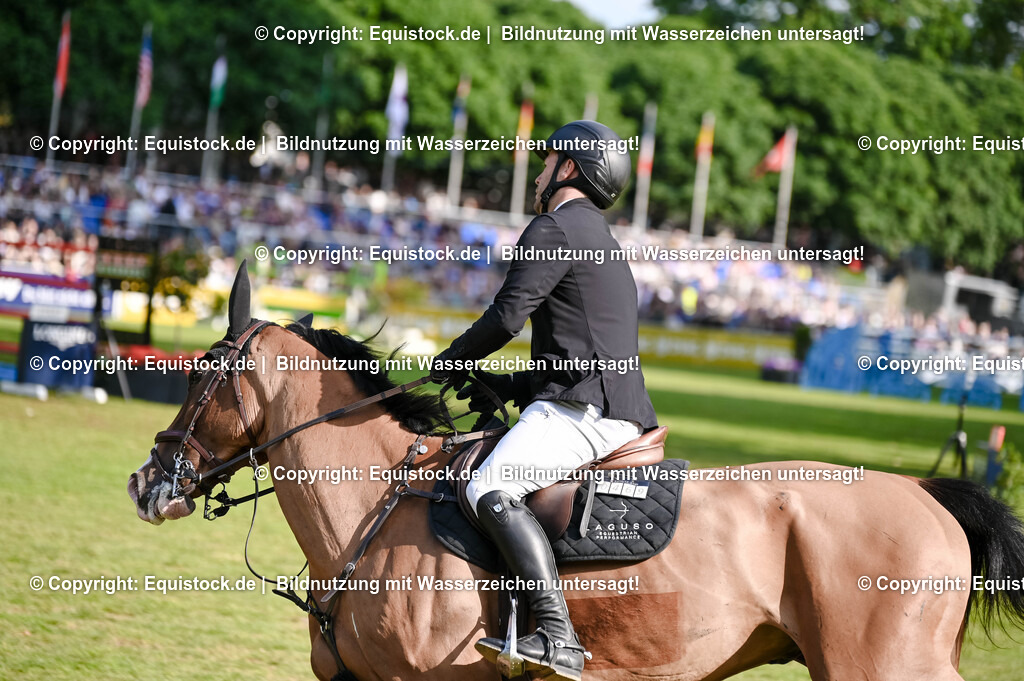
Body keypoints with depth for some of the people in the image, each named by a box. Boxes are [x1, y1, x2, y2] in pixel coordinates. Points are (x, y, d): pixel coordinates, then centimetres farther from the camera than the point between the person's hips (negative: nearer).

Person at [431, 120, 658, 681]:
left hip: (584, 405, -11)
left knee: (492, 490, -25)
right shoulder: (598, 240, 29)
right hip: (618, 412, 11)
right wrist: (504, 387, 22)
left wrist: (451, 362, 7)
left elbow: (508, 315, -11)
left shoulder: (554, 227, -4)